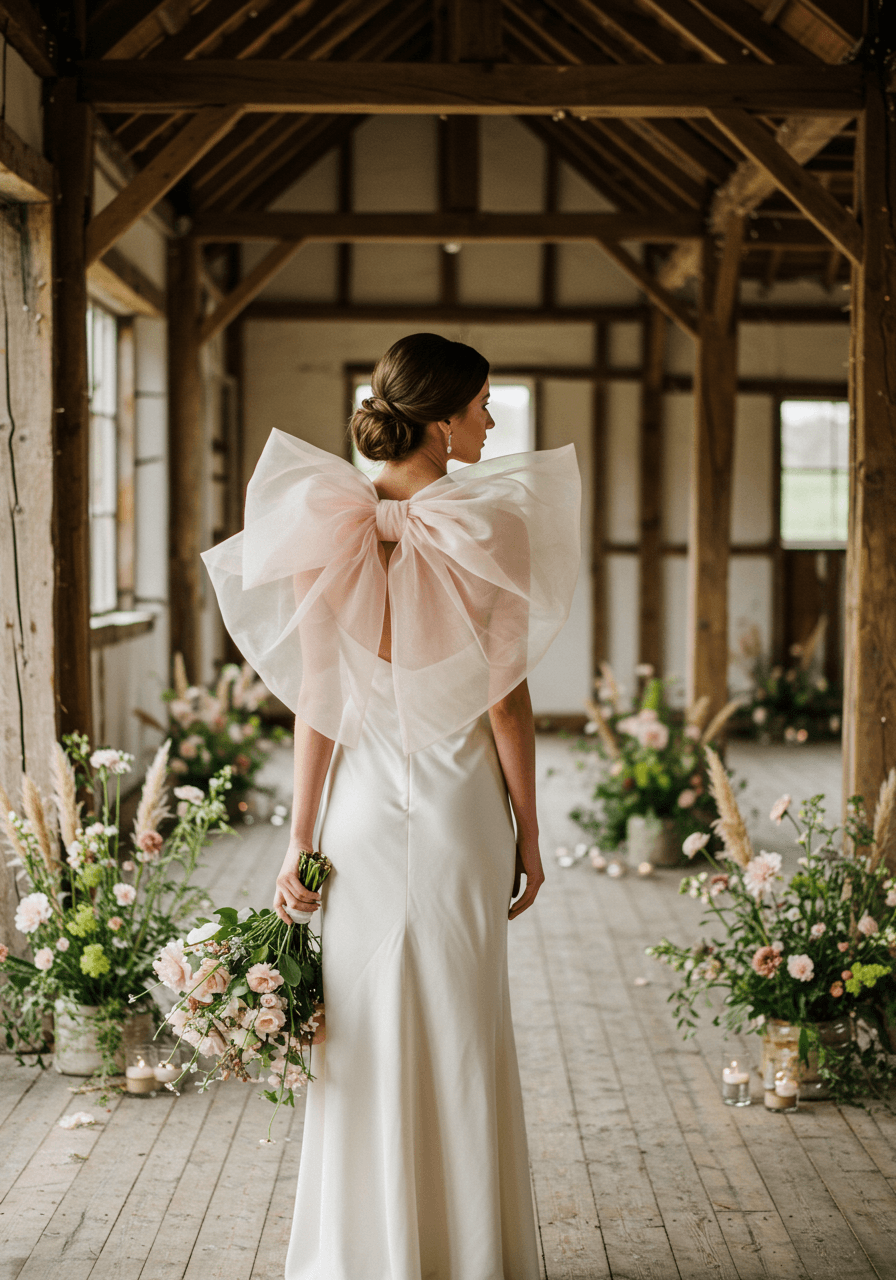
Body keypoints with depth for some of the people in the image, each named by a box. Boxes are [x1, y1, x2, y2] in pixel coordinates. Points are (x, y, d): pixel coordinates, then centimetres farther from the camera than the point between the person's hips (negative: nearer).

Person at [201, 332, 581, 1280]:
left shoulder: (329, 527, -6)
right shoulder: (492, 528, -10)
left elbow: (317, 700, -6)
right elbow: (507, 700, -8)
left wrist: (299, 839, 1)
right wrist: (527, 834, 3)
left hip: (364, 805, 1)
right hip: (463, 808, -1)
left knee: (367, 1032, 12)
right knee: (462, 1033, 12)